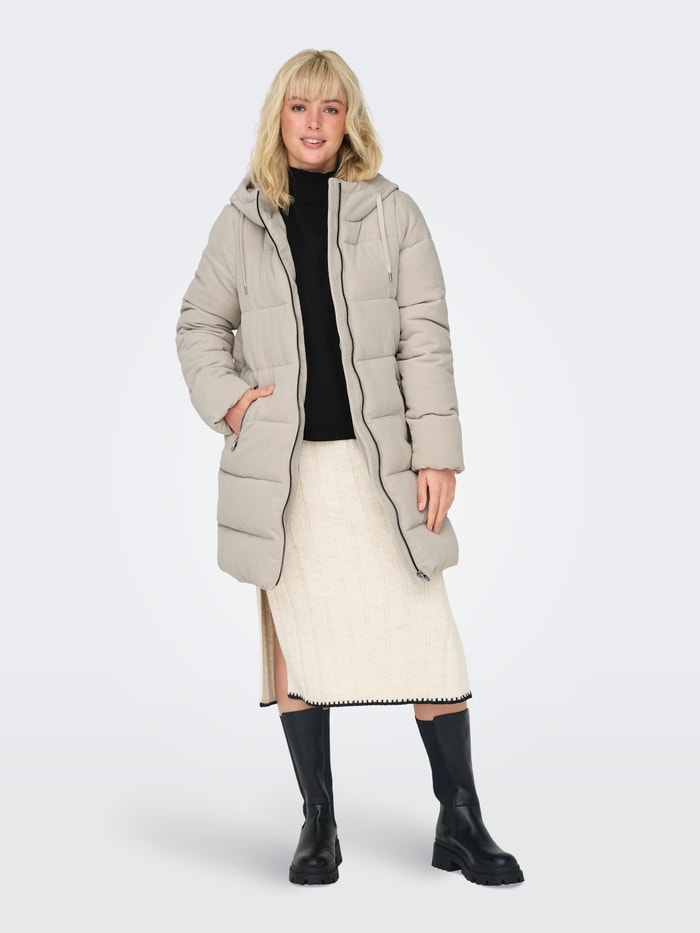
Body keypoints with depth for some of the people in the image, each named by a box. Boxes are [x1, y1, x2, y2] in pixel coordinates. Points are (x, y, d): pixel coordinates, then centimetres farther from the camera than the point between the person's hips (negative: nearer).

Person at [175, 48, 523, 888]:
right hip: (282, 465, 1)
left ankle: (460, 824, 11)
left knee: (427, 634, -3)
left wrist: (437, 451, -7)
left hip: (378, 462, -1)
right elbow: (199, 325, 16)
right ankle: (318, 826, 21)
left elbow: (425, 339, 0)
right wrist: (225, 396, -2)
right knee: (295, 639, 7)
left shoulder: (391, 213, 4)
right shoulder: (242, 221, 7)